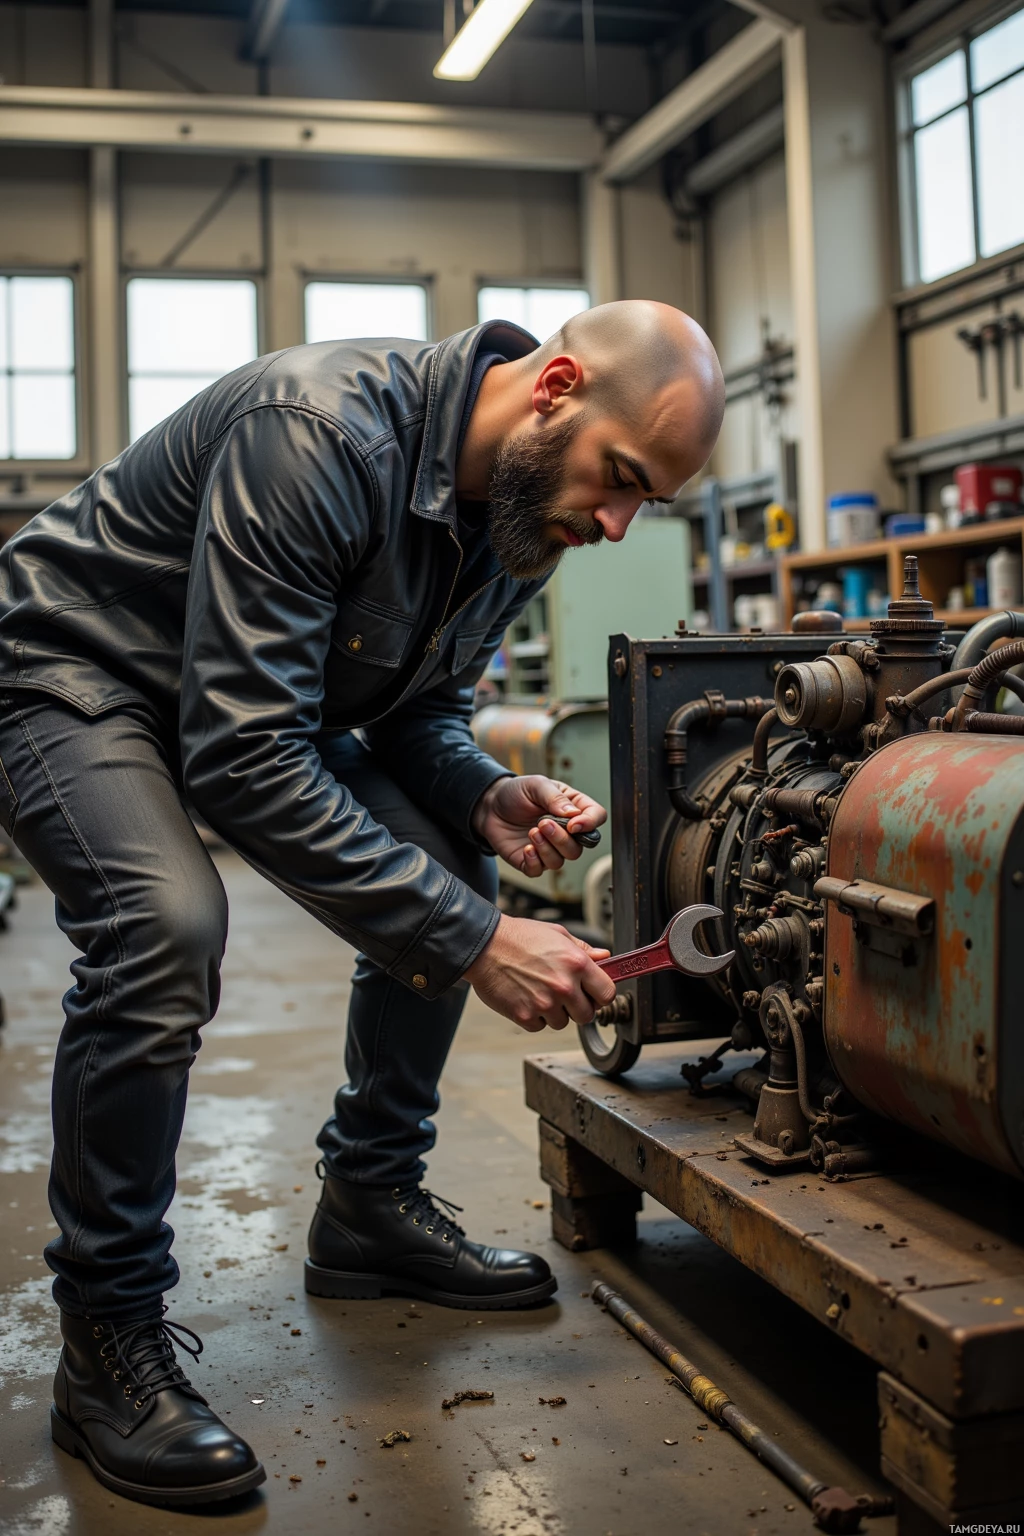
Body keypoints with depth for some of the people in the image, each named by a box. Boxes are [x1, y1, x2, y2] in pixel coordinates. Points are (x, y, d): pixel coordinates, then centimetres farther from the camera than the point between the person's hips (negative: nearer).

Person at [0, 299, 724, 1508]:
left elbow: (424, 710, 6)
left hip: (261, 695, 8)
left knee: (445, 875, -1)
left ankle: (370, 1206, 16)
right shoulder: (316, 427, -34)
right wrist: (474, 944, -37)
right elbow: (242, 756, -37)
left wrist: (485, 798, -18)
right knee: (166, 924, -32)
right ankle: (107, 1338, -13)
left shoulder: (527, 513, -7)